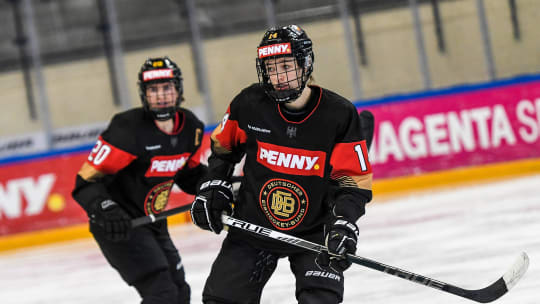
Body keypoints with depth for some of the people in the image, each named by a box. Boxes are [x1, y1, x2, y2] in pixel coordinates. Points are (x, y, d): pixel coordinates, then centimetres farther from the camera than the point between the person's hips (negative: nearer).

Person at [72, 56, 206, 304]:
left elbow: (189, 172, 17)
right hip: (118, 226, -9)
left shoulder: (191, 127, -1)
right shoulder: (128, 130, -23)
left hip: (152, 223, 9)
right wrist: (105, 211, -38)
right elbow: (87, 180, -22)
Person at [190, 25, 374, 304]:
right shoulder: (250, 103, -10)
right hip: (253, 227, 2)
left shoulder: (339, 115, -15)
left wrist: (343, 223, -24)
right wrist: (212, 186, 0)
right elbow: (223, 145, 10)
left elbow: (355, 180, -11)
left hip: (313, 232, -2)